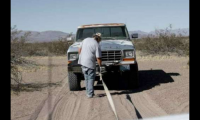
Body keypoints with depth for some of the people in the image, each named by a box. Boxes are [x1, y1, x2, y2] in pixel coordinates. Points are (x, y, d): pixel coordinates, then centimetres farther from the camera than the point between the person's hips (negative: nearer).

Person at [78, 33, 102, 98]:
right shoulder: (97, 45, -8)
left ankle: (88, 92, 25)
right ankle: (90, 94, 3)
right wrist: (100, 66, 2)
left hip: (82, 61, 6)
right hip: (89, 63, -6)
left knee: (86, 78, 17)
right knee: (91, 78, 4)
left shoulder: (85, 40, 9)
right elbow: (98, 58, -10)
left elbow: (79, 49, 13)